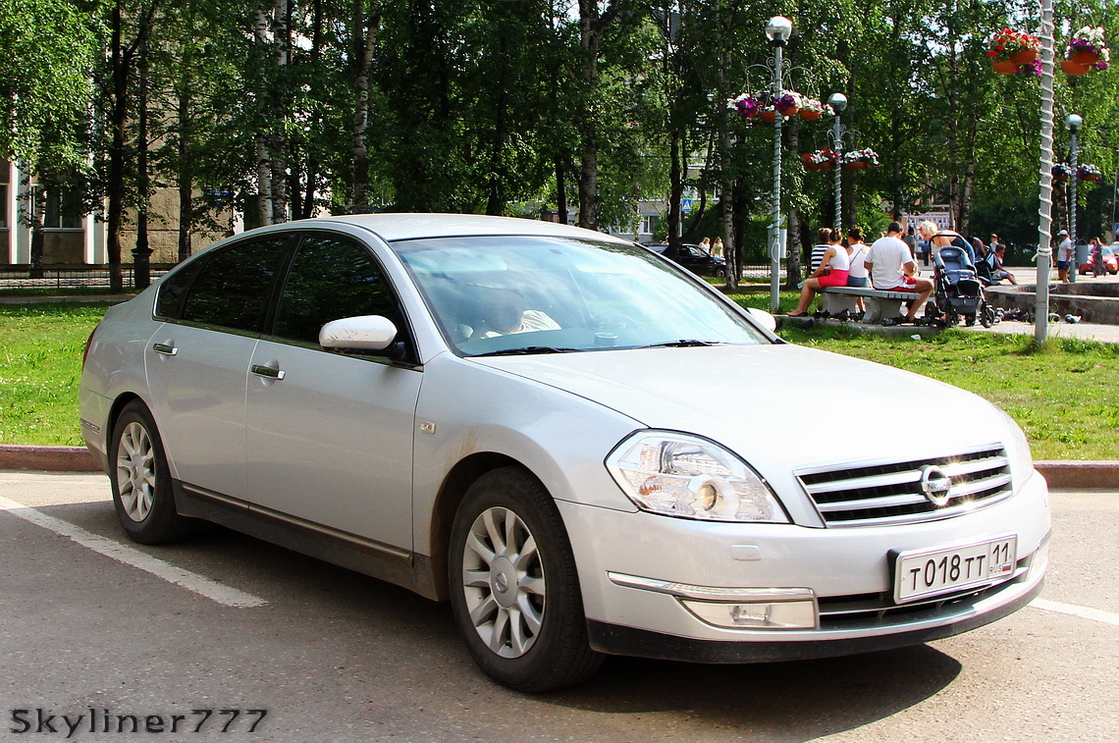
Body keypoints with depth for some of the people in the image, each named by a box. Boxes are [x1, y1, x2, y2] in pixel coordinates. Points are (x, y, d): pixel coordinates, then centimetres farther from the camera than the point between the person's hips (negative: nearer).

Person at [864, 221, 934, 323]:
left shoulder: (876, 243, 2)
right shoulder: (901, 245, -12)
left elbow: (867, 265, 8)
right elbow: (910, 269, -19)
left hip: (877, 285, 6)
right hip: (895, 285, -6)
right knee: (929, 285, 9)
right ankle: (911, 315, 3)